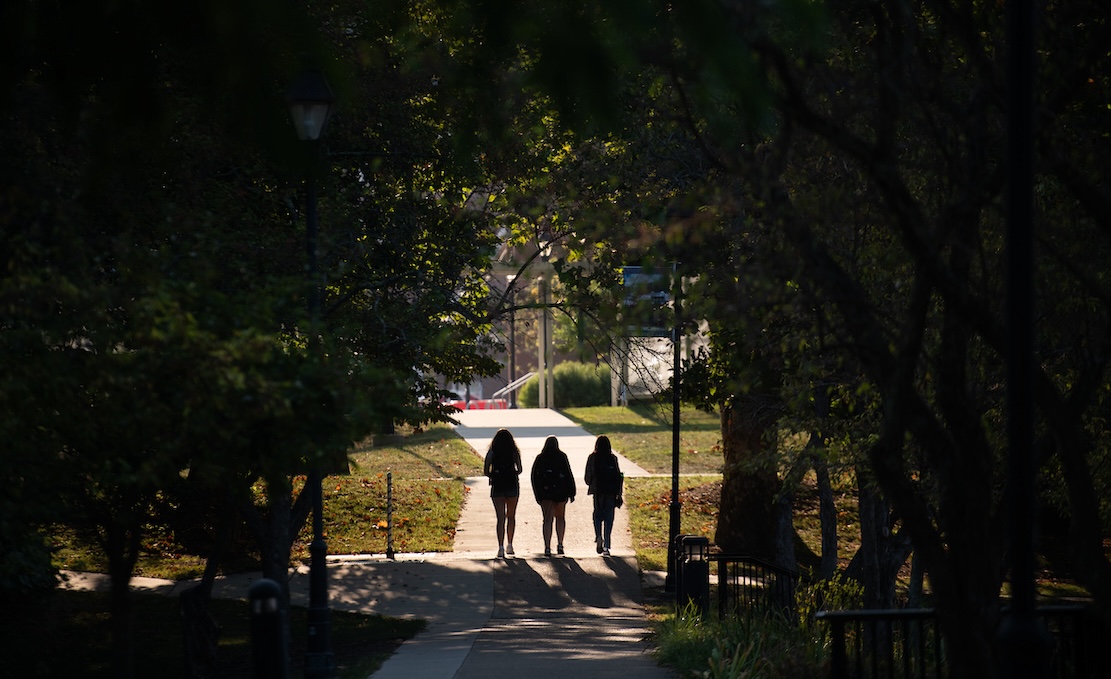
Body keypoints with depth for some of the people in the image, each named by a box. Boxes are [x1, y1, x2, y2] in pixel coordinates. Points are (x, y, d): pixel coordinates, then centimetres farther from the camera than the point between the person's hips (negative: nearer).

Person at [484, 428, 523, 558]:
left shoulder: (492, 453, -2)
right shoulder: (514, 452, -2)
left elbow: (486, 471, -4)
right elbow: (519, 469, -4)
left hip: (497, 486, -1)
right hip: (512, 486, 1)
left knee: (500, 518, -2)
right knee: (511, 516, 17)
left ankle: (501, 547, -13)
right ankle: (509, 545, 20)